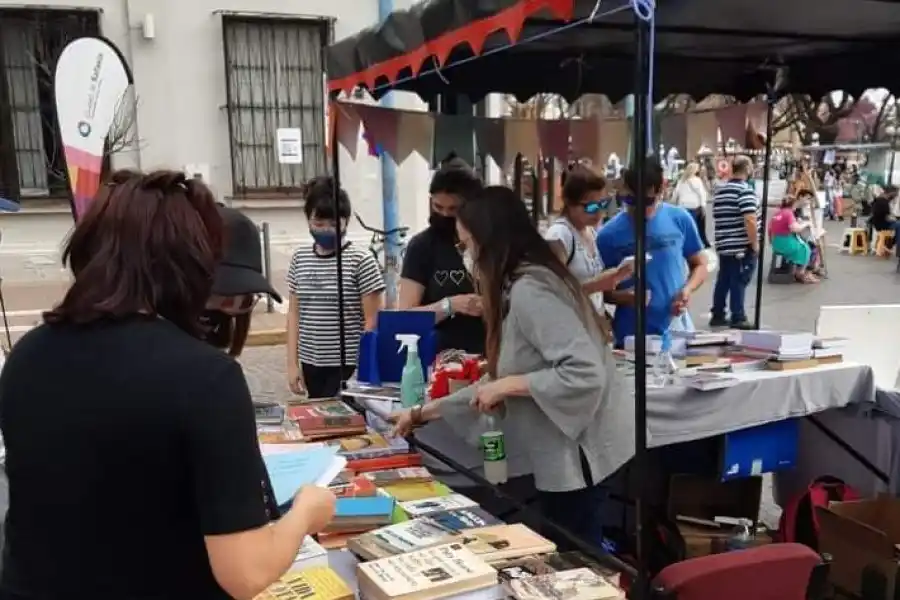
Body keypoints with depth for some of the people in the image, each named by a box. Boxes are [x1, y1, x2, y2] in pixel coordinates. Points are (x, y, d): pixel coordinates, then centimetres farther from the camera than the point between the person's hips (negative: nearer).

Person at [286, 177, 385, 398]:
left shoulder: (361, 260, -9)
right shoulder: (300, 258, 5)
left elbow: (372, 320, -7)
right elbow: (294, 314, 10)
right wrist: (292, 362, 6)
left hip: (348, 364, -4)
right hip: (311, 363, 4)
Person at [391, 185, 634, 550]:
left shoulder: (528, 290, -21)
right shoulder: (520, 287, 11)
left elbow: (585, 373, -30)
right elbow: (504, 383, 14)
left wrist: (510, 385, -20)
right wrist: (425, 412, 15)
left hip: (582, 452, -10)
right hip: (566, 452, 10)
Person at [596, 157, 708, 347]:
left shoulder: (680, 219, -2)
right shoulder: (609, 233, -6)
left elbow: (699, 265, 10)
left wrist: (687, 289, -10)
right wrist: (621, 296, -19)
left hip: (674, 330, 2)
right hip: (630, 336, -1)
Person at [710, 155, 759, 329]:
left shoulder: (719, 190, 13)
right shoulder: (745, 190, -13)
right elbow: (749, 220, -21)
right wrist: (755, 243, -14)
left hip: (724, 245, 8)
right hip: (742, 246, -8)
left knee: (723, 280, 12)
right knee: (739, 282, -3)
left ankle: (717, 316, 17)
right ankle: (738, 318, 2)